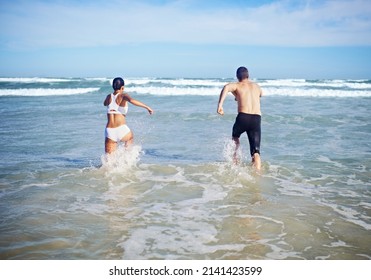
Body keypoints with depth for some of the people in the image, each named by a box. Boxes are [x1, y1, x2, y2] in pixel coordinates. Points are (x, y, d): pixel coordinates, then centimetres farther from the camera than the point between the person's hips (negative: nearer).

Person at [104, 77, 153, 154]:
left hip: (109, 131, 3)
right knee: (130, 137, 34)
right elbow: (132, 100, -25)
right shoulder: (123, 96, -3)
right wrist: (147, 107, -22)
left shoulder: (109, 97, 11)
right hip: (121, 130, -3)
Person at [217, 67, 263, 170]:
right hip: (257, 119, 2)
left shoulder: (236, 85, 10)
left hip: (243, 117, -2)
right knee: (256, 152, -1)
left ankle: (234, 157, 23)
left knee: (235, 137, 33)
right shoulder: (256, 86, 24)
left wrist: (220, 104, -24)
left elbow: (227, 87, -15)